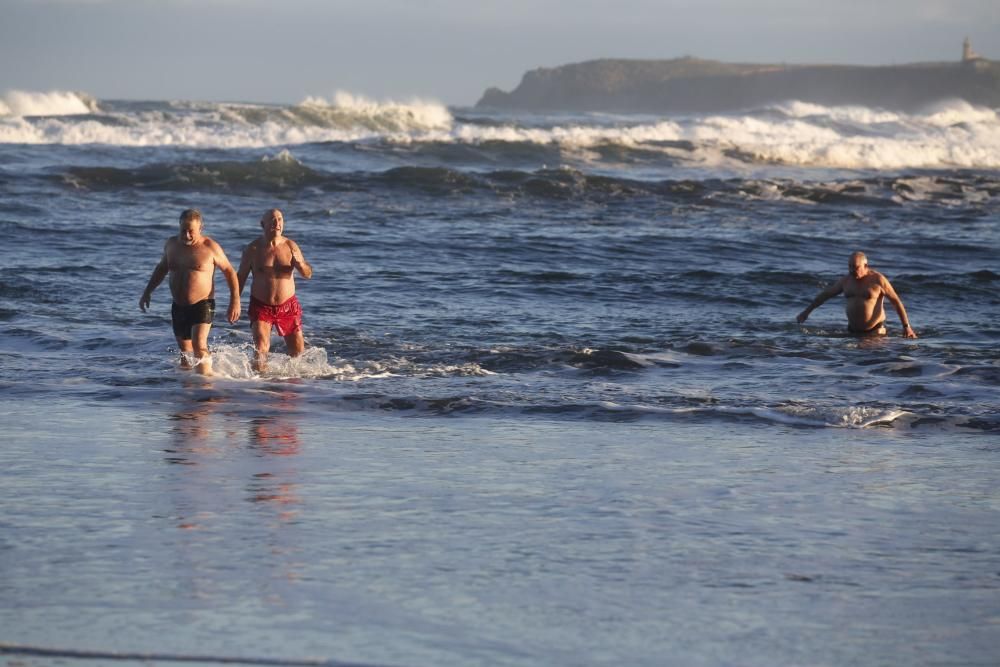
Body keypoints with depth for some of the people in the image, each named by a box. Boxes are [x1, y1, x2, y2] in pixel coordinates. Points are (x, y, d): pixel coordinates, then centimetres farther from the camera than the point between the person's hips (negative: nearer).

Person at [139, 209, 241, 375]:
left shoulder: (210, 247, -9)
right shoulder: (171, 244, 6)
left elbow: (229, 271, 0)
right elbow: (162, 268, 24)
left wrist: (235, 301, -6)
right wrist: (148, 291, 20)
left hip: (202, 305, -6)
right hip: (178, 307, 6)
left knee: (199, 345, -23)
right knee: (185, 350, 11)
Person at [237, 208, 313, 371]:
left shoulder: (290, 246, -2)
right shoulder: (253, 249, -6)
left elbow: (308, 274, -1)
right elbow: (241, 277, 2)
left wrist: (299, 263, -24)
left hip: (288, 306, 2)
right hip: (261, 307, -2)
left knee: (297, 351, 10)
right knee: (261, 348, -20)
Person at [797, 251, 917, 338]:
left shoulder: (878, 280, -12)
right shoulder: (846, 280, 4)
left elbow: (896, 302, -9)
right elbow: (825, 294, 15)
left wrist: (906, 327, -12)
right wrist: (806, 312, 16)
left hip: (875, 330, -5)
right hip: (853, 330, 5)